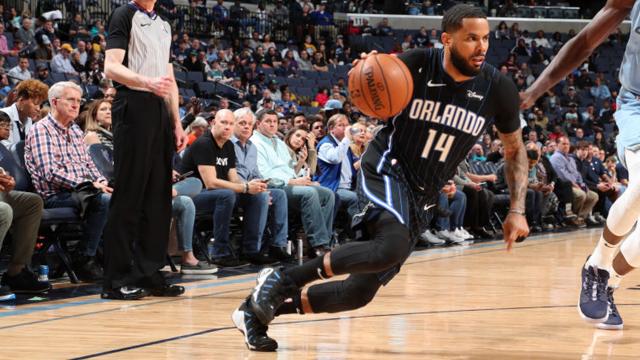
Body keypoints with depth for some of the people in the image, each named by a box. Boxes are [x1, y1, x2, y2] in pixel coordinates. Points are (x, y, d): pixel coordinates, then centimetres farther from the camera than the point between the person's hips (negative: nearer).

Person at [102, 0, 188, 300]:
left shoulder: (163, 25, 21)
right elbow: (111, 67, -12)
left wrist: (176, 123, 16)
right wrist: (147, 82, -29)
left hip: (160, 109, 7)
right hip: (134, 105, -7)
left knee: (158, 196, 6)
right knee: (129, 195, -7)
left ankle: (149, 273, 11)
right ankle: (116, 280, -5)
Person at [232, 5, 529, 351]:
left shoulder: (497, 88, -6)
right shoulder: (416, 65, -15)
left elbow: (515, 150, 8)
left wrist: (517, 210, -1)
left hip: (420, 196, 5)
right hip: (386, 170, -5)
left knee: (359, 292, 0)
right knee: (393, 246, -36)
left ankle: (258, 310, 16)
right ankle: (281, 280, -21)